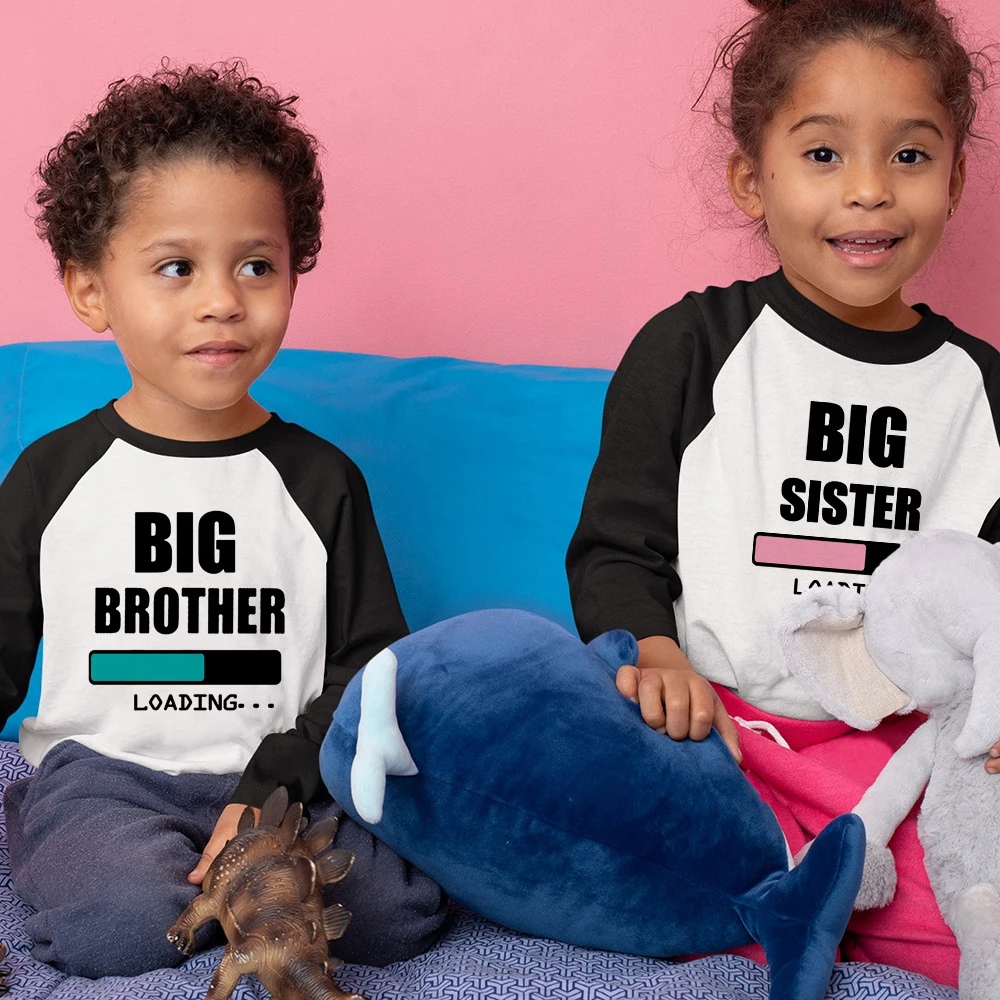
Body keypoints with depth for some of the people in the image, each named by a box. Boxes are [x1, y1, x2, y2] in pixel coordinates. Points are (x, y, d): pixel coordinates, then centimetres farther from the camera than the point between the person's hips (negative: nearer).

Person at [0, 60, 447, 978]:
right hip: (102, 775, -1)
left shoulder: (321, 479, 6)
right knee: (119, 926, -33)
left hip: (285, 777, 2)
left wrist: (273, 786, -14)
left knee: (399, 910, -25)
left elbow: (371, 667, 2)